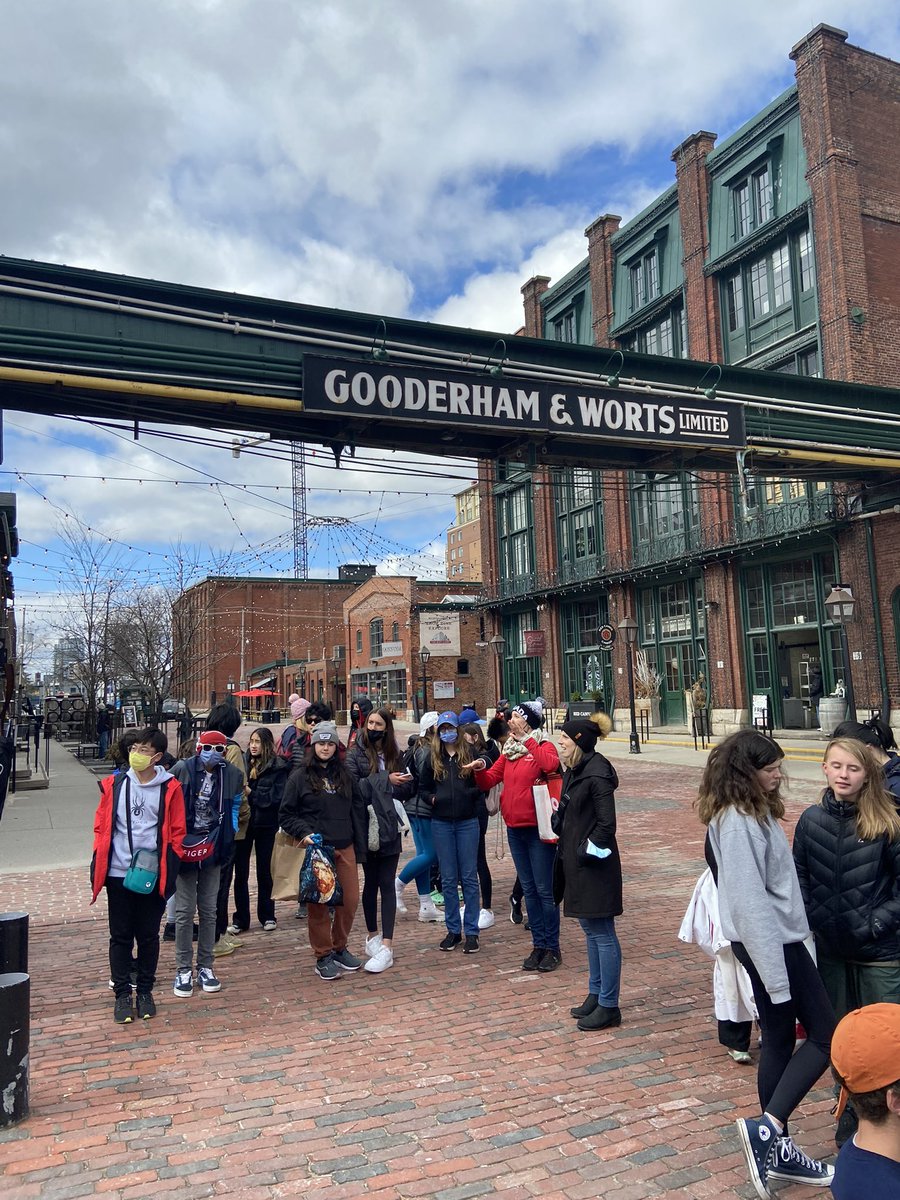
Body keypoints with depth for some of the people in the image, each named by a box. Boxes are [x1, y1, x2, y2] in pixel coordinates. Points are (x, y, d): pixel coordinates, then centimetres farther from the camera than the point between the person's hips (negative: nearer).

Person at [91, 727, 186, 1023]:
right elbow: (101, 826, 4)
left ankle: (145, 991, 27)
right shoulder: (114, 784, 0)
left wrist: (168, 869, -7)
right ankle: (122, 994, 24)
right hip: (118, 874, 1)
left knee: (148, 936, 11)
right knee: (120, 936, 10)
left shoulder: (170, 788, -4)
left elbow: (176, 832, 0)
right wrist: (98, 867, -1)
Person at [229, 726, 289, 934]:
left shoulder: (277, 768, -6)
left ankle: (267, 916, 25)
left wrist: (251, 793, -16)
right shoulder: (242, 762, 0)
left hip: (266, 825, -2)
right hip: (242, 823, 2)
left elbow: (276, 798, -12)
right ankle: (241, 919, 16)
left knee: (264, 871, 12)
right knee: (241, 872, 5)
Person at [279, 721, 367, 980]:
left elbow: (358, 812, 11)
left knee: (350, 901, 6)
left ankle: (340, 948, 25)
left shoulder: (345, 775, 11)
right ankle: (323, 956, 14)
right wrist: (303, 833, -15)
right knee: (319, 904, 1)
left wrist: (360, 849, 6)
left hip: (345, 849, 4)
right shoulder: (300, 777, 0)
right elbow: (286, 815, 1)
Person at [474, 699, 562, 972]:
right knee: (529, 889, 13)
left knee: (544, 890, 1)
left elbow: (551, 765, -31)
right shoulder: (509, 750, 11)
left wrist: (528, 740, -24)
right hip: (515, 829, 6)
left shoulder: (542, 746, -8)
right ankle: (538, 945, 24)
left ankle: (553, 947, 14)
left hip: (538, 829, -6)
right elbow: (488, 781, 11)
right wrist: (480, 770, -10)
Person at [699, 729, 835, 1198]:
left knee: (781, 1038, 15)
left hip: (777, 939, 9)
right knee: (826, 1035, -2)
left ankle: (777, 1149, 27)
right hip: (769, 943, -9)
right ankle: (767, 1126, -3)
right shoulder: (738, 823, -22)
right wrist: (776, 977, -21)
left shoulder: (750, 814, 8)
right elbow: (750, 902, -24)